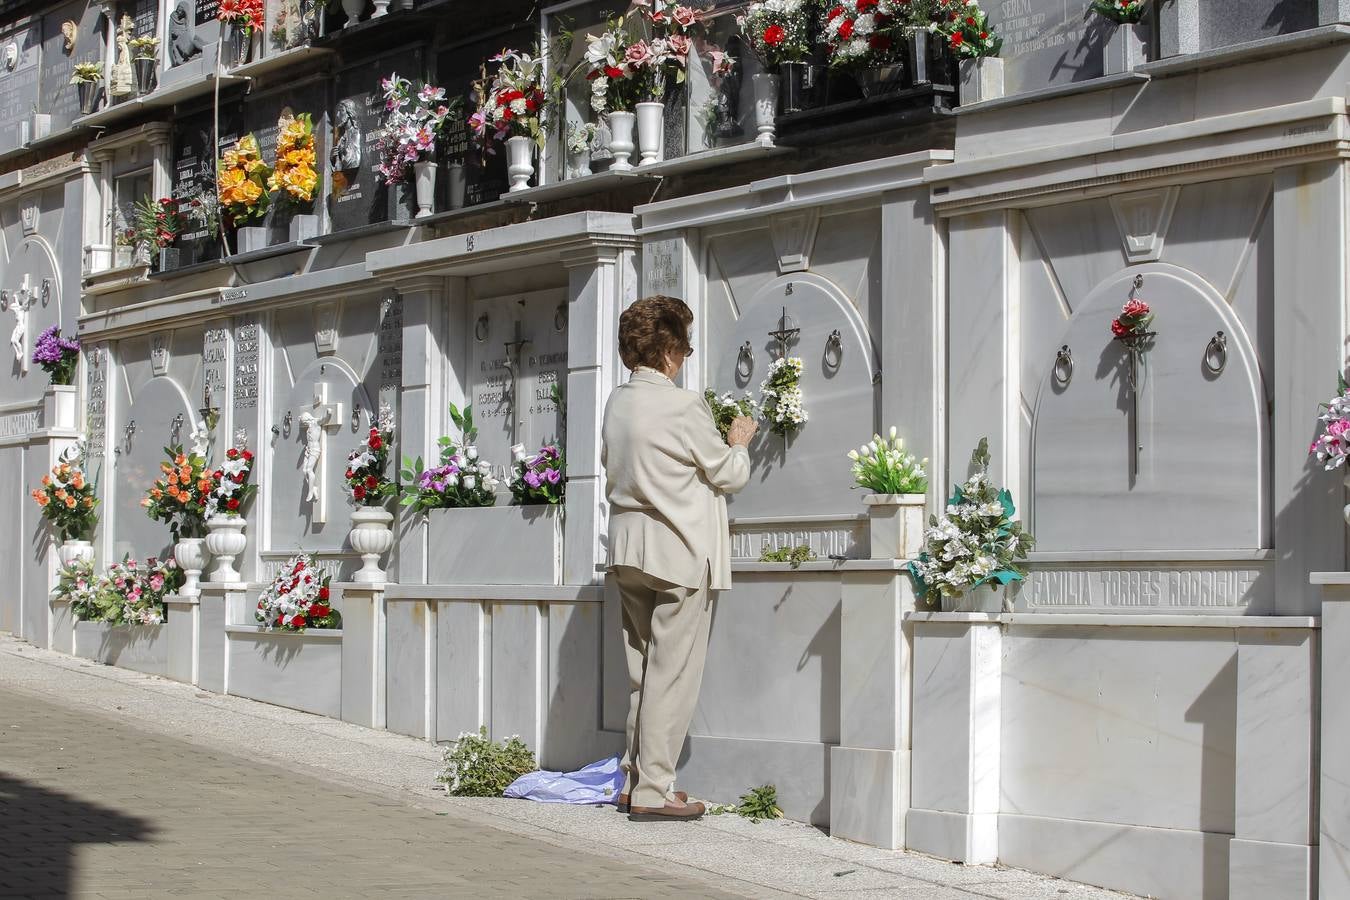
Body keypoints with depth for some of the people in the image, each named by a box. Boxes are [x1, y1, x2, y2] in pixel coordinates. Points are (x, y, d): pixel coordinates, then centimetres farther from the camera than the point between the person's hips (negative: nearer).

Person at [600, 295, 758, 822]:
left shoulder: (618, 403, 8)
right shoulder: (683, 407, -14)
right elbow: (728, 475, -6)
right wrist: (738, 443, 15)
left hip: (628, 549, 8)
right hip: (678, 551, -8)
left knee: (642, 671, 15)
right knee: (672, 673, -3)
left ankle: (634, 781, 18)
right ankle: (652, 792, -2)